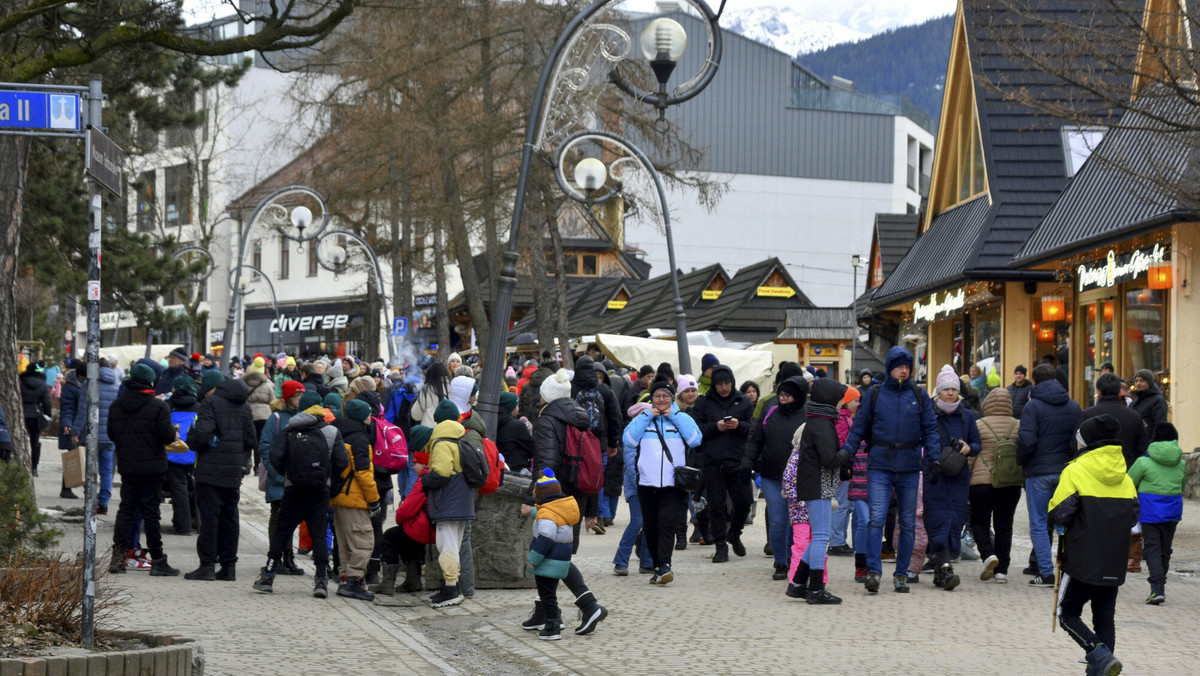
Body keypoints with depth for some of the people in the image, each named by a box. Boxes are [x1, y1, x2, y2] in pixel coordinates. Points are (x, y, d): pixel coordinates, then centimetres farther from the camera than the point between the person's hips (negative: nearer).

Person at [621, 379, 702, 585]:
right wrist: (647, 416, -3)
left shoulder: (682, 418, 12)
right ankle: (657, 566, 14)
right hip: (647, 482, 2)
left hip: (674, 483, -2)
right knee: (650, 527, 4)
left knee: (667, 524, -15)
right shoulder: (643, 418, 14)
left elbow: (696, 439, -6)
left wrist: (674, 416, -3)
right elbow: (628, 440, -3)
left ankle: (664, 566, -24)